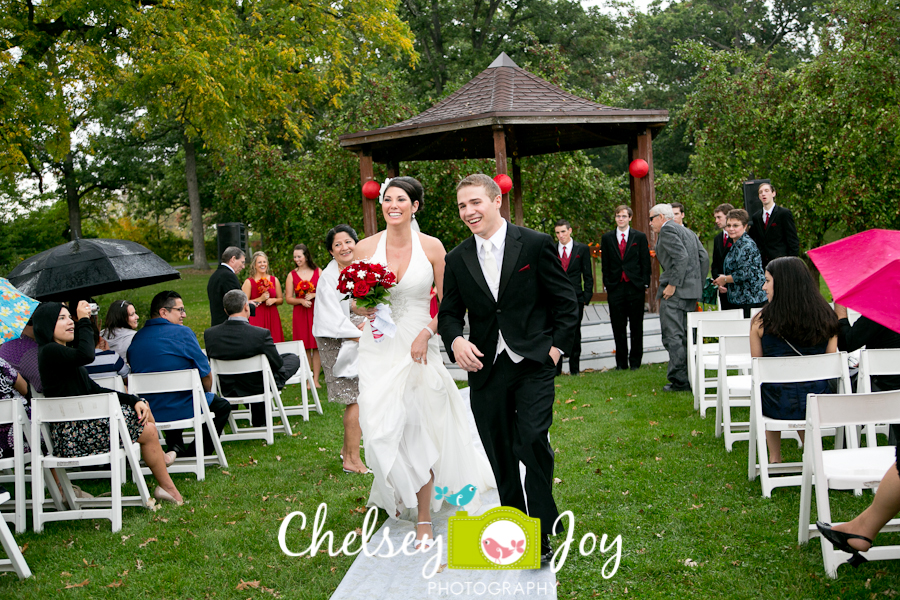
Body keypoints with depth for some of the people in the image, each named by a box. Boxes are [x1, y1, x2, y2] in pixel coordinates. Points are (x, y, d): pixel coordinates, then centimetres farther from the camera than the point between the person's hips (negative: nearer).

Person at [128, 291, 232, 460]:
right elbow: (206, 375, -9)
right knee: (222, 406, 21)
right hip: (182, 410, -6)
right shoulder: (182, 333, -12)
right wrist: (205, 392, 14)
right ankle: (195, 453, 12)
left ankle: (175, 447, 26)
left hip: (148, 413, 6)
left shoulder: (136, 338, 5)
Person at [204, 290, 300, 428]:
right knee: (293, 359, 22)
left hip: (227, 390, 5)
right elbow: (278, 364, -15)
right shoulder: (261, 334, -28)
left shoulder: (209, 334, -15)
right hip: (259, 388, -5)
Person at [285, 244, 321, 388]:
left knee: (317, 346, -1)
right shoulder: (292, 275, 5)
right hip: (300, 314, 0)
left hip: (316, 312, 0)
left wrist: (313, 295, -10)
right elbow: (288, 298, 4)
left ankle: (316, 379, 4)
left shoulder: (318, 272, 6)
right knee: (305, 348, -2)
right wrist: (301, 301, -13)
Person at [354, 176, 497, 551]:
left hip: (419, 348, -1)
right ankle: (400, 491, 29)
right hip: (379, 349, 1)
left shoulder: (431, 247, -1)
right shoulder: (366, 248, 2)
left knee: (419, 433, 1)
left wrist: (427, 334, -11)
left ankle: (424, 519, 14)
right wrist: (366, 306, -12)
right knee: (382, 430, -3)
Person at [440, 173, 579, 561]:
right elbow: (449, 312, 11)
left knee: (532, 442, -17)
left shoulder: (535, 245, -3)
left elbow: (566, 303, 2)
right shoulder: (457, 259, 6)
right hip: (485, 369, 4)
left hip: (533, 365, -4)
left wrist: (556, 347, -6)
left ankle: (541, 532, -4)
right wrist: (455, 340, -10)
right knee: (500, 456, 10)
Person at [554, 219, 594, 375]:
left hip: (575, 298, -1)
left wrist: (586, 296, -2)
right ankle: (555, 369, 7)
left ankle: (574, 368, 13)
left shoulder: (582, 249, 4)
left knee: (574, 334, 5)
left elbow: (588, 275, 5)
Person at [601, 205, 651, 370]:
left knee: (636, 326, 4)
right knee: (618, 327, 3)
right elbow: (605, 264, 9)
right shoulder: (607, 238, 8)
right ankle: (621, 362, 11)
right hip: (615, 288, 1)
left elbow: (645, 262, 4)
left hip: (635, 287, -1)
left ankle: (635, 361, 13)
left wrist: (645, 284, -2)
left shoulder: (640, 237, 5)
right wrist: (607, 285, 2)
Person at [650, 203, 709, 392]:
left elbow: (681, 257, -20)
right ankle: (691, 377, 17)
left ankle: (680, 381, -11)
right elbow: (704, 257, 16)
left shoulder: (667, 230, -6)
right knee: (686, 336, 14)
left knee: (673, 336, -9)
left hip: (675, 291, -10)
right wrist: (699, 285, 15)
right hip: (692, 291, 10)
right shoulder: (687, 232, 22)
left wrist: (672, 285, -19)